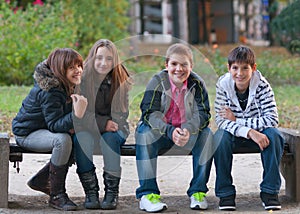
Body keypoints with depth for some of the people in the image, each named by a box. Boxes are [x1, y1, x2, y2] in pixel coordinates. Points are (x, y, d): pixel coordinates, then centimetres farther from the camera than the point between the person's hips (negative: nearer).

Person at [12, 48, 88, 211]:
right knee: (62, 140, -33)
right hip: (26, 133, -10)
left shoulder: (67, 85, 1)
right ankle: (56, 196, -24)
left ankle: (40, 180, 11)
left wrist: (69, 126, -12)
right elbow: (54, 125, -31)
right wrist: (76, 115, -47)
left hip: (44, 129, 10)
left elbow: (58, 118, 10)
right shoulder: (49, 91, -28)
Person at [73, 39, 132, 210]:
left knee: (109, 138, -32)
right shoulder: (82, 78, -8)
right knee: (82, 137, -32)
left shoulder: (121, 80, -4)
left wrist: (111, 125, -21)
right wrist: (102, 123, -24)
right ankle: (90, 192, -27)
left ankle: (112, 192, -26)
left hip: (114, 128, 0)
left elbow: (122, 113, -1)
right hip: (87, 126, 0)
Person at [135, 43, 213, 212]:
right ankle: (147, 193, -31)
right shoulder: (157, 82, -12)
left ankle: (198, 191, -18)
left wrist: (188, 130, -38)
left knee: (206, 134, -26)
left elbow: (202, 113, -16)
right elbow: (149, 113, -21)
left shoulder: (197, 83, -8)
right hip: (161, 130, -1)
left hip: (187, 131, 1)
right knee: (144, 132, -31)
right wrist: (170, 131, -39)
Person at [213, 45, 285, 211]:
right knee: (220, 137, -32)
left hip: (258, 133, 0)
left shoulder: (262, 85, -16)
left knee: (273, 135, -30)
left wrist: (236, 120, -25)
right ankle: (225, 192, -20)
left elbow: (272, 119, -23)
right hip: (233, 134, 0)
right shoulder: (223, 85, -16)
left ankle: (269, 191, -18)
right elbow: (221, 121, -22)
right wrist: (249, 132, -36)